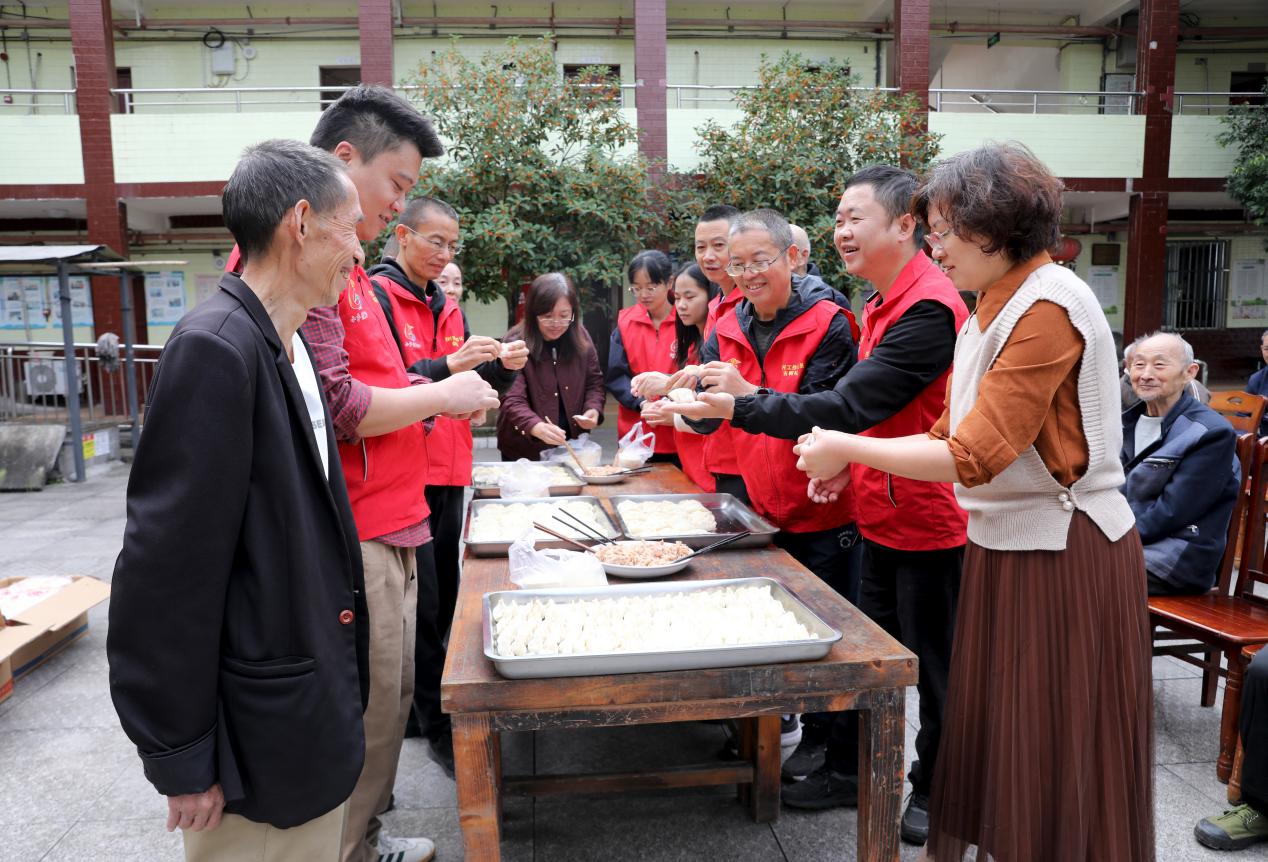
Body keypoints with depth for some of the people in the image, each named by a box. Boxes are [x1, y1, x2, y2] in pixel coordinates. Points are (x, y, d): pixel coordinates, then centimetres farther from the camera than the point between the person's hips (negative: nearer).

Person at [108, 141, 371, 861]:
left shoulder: (286, 344, 6)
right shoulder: (215, 348, -23)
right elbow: (168, 567, -23)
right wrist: (183, 759, -17)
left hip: (316, 700, 8)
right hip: (263, 732, -8)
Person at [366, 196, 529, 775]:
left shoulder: (446, 305, 16)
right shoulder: (377, 297, -8)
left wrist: (502, 365, -3)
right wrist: (450, 365, -25)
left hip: (449, 471, 8)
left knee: (443, 594, 13)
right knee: (421, 600, -3)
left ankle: (432, 700, 27)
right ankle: (435, 723, 9)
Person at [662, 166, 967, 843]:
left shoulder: (928, 308, -22)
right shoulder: (882, 301, 10)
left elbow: (851, 405, -29)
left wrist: (739, 409, -28)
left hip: (927, 519, -9)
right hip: (882, 513, 9)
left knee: (934, 665, 9)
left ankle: (936, 794, 28)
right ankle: (849, 771, 35)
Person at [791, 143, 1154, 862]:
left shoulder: (1049, 306, -19)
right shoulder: (993, 311, 10)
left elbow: (974, 458, -23)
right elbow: (955, 435, 12)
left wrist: (848, 448, -15)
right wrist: (855, 463, -1)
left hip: (1064, 558, -8)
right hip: (1004, 546, 9)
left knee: (1054, 765, 7)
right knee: (996, 741, 17)